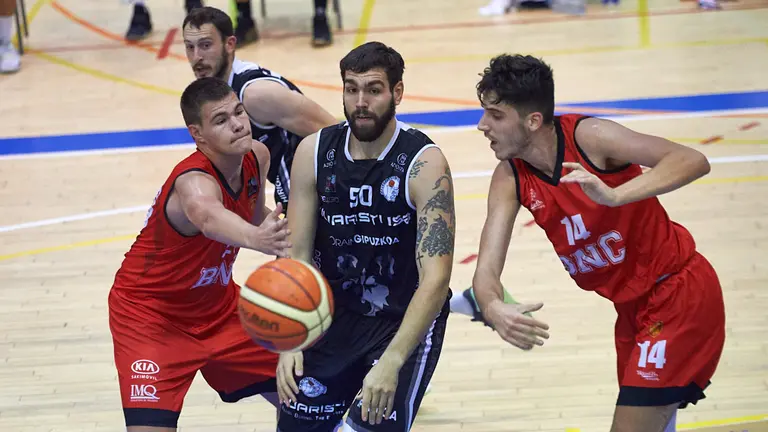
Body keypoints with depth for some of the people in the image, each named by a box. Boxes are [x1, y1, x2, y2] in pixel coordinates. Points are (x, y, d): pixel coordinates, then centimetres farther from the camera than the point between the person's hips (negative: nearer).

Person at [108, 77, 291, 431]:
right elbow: (209, 217, -61)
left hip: (217, 305, 8)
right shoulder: (194, 182, -34)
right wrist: (255, 238, -79)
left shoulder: (257, 157, -10)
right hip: (152, 314, -8)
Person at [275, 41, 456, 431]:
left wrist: (392, 362, -35)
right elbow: (297, 254, -4)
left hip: (408, 318, -4)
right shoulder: (313, 153, -7)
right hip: (337, 311, 4)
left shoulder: (424, 163, -19)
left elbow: (435, 278, -25)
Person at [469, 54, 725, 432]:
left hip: (680, 292, -7)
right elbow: (487, 268, -14)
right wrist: (493, 309, -38)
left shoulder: (589, 137, -23)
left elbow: (693, 161, -32)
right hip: (632, 308, 7)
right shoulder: (510, 178, -7)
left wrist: (614, 195, -46)